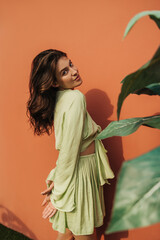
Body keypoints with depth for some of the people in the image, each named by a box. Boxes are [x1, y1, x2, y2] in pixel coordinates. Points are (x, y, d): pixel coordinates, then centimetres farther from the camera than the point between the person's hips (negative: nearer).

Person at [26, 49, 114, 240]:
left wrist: (55, 178, 5)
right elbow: (69, 151, -22)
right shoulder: (75, 98, -21)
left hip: (71, 170, 8)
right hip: (79, 173, -8)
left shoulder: (59, 99, 6)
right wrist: (58, 195, -16)